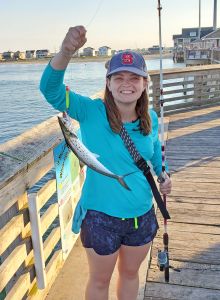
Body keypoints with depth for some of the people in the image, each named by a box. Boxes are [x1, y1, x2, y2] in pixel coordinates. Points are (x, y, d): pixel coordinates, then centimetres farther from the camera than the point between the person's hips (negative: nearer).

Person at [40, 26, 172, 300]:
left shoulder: (150, 120, -5)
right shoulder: (91, 113, -18)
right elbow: (51, 90, -33)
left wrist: (163, 176, -3)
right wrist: (66, 52, -49)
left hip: (143, 215, 4)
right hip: (101, 217, -4)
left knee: (130, 273, 27)